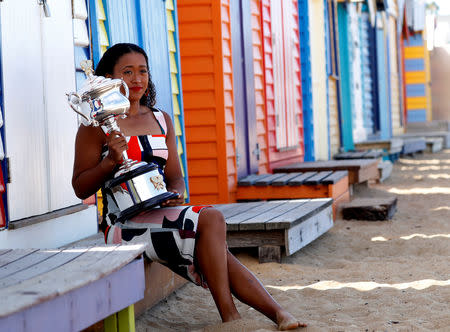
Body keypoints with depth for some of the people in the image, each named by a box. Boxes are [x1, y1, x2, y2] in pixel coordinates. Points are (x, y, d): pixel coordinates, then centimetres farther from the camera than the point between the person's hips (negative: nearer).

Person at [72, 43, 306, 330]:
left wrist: (175, 194, -7)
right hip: (124, 223, -5)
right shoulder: (97, 125, 1)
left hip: (161, 215, 5)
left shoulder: (162, 120, 18)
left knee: (221, 259, -20)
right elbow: (81, 188, -3)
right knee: (211, 219, -25)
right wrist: (111, 161, -19)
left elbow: (175, 176, 16)